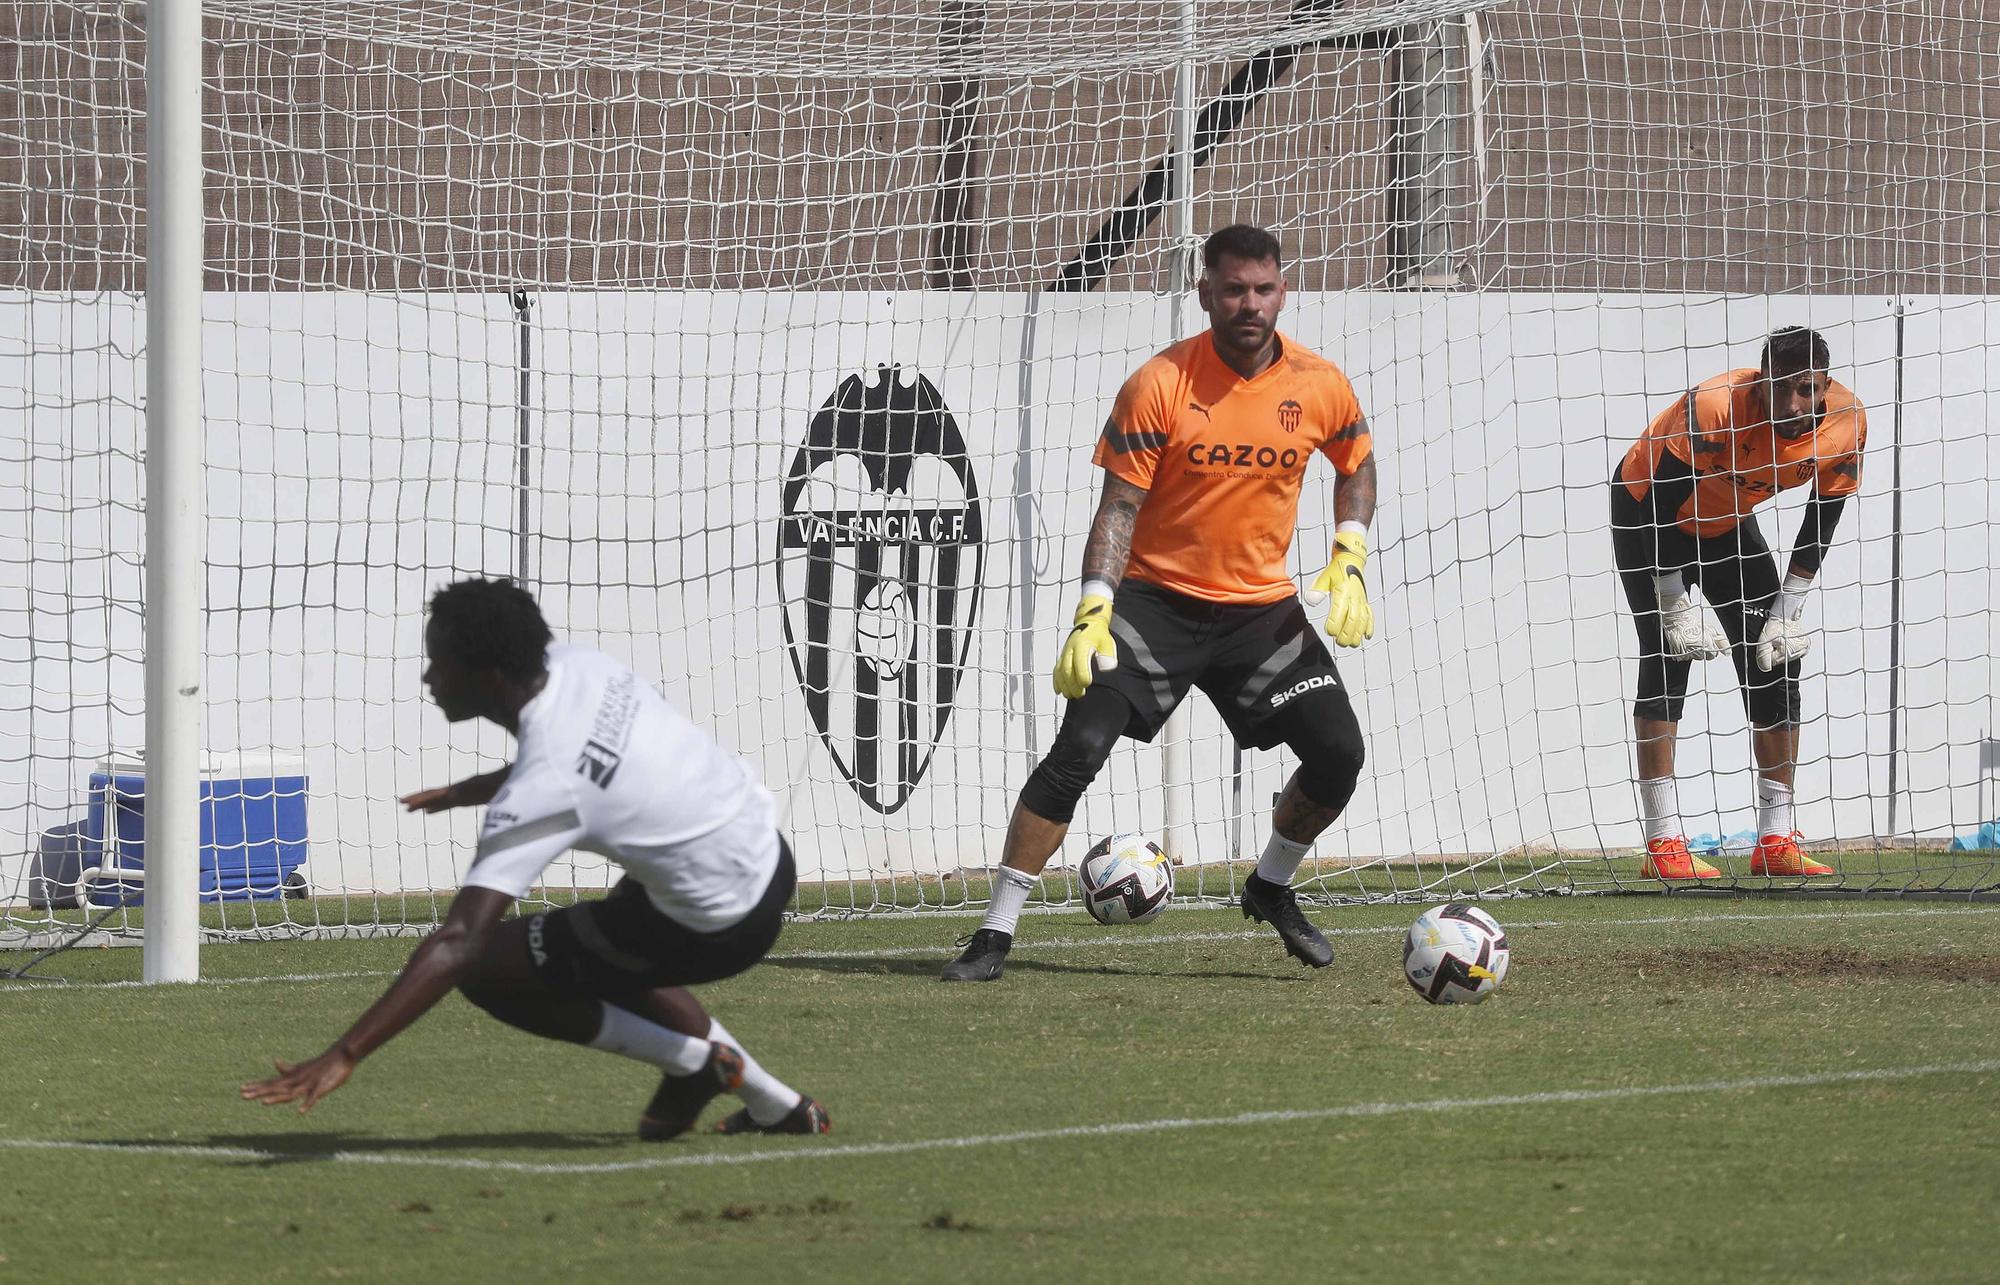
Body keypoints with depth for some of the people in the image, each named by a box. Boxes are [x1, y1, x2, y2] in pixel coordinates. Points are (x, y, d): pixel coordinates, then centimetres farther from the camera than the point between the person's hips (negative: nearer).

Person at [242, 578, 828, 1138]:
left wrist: (344, 1057, -34)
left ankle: (689, 1062, 8)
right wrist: (471, 790, 25)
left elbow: (458, 943, -32)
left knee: (484, 970, -3)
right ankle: (776, 1107, 34)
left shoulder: (541, 792, -27)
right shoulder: (576, 665, -4)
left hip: (718, 924, -9)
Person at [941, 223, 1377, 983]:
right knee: (1078, 749, -17)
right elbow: (1119, 507, -12)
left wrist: (1349, 563, 3)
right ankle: (995, 934, -11)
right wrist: (1093, 615, -22)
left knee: (1338, 753, -8)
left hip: (1262, 606, 3)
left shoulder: (1319, 386, -4)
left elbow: (1357, 465, 17)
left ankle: (1271, 889, 22)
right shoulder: (1159, 386, -14)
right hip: (1157, 598, -3)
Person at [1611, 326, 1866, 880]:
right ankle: (1663, 846, -19)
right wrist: (1675, 609, -25)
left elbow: (1822, 520, -7)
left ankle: (1776, 842, 4)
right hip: (1646, 508, -6)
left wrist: (1787, 611, -8)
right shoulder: (1712, 409, -38)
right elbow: (1663, 501, -27)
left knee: (1775, 664, -1)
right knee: (1667, 656, -17)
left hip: (1729, 523, 6)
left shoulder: (1845, 421, -22)